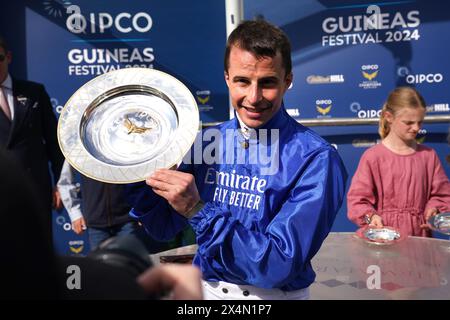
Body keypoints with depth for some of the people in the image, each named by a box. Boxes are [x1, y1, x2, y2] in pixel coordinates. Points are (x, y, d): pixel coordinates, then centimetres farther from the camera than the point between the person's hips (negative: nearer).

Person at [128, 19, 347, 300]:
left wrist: (197, 210, -30)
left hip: (273, 293, -4)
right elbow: (163, 227, 0)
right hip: (206, 288, 4)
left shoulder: (316, 158, -21)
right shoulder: (206, 142, -7)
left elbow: (278, 266, -25)